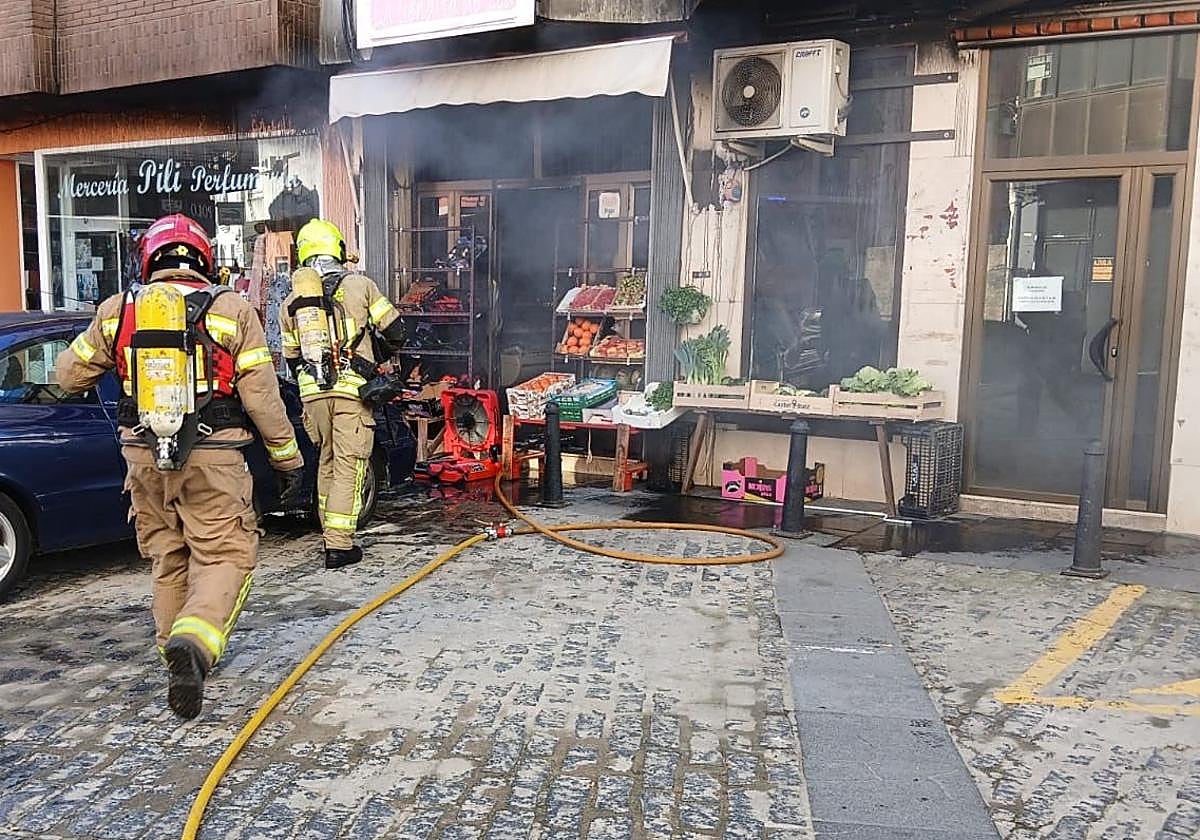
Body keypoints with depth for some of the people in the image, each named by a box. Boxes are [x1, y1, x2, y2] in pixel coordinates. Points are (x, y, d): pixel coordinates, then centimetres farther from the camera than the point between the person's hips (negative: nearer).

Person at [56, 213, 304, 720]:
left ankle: (178, 653, 26)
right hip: (211, 458, -3)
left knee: (168, 559, 18)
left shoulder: (118, 311, 5)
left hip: (145, 457, 4)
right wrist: (287, 458, 4)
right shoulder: (232, 311, -3)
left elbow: (70, 376, 16)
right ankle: (194, 642, -22)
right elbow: (262, 396, -4)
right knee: (225, 557, 1)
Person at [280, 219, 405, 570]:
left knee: (327, 461, 18)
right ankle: (339, 544, -2)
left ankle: (330, 532, 26)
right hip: (352, 388, -4)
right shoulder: (360, 285, 3)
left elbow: (291, 357, 19)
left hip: (312, 392, 4)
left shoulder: (290, 302, 15)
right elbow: (394, 332, 5)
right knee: (349, 465, -1)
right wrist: (383, 349, 26)